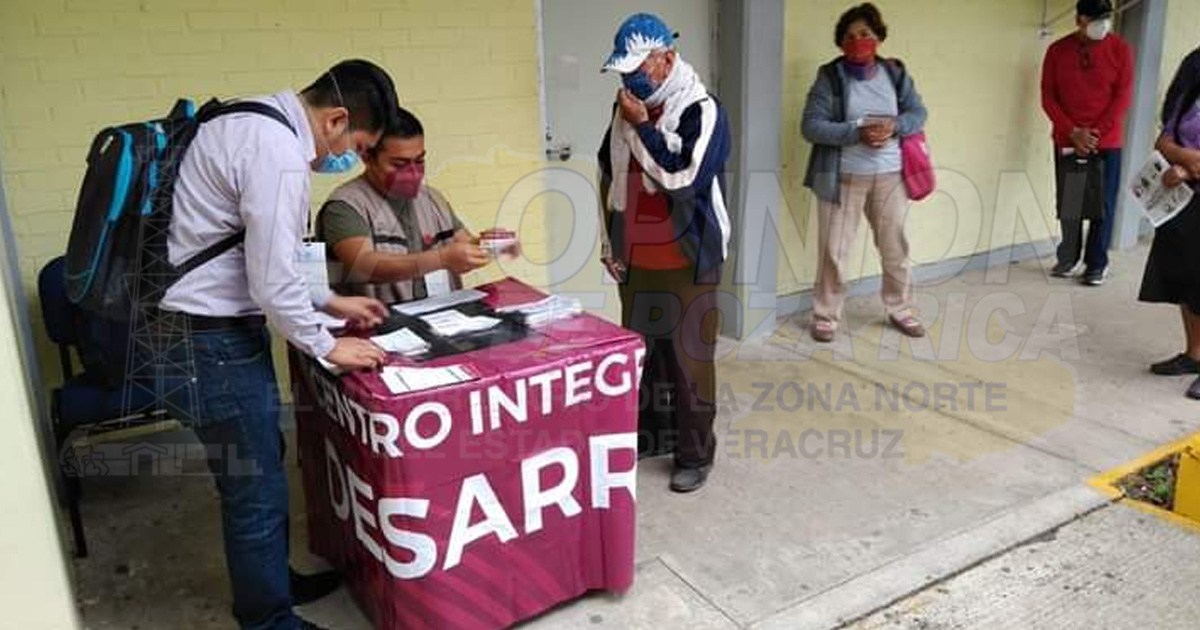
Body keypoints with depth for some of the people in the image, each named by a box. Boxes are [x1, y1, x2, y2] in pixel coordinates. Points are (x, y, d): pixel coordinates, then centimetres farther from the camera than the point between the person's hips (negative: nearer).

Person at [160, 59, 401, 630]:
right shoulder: (280, 154, -22)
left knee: (259, 469, 23)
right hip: (215, 337, -10)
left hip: (214, 325, 10)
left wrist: (330, 302, 19)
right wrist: (327, 347, -7)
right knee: (257, 489, 2)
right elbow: (273, 281, -21)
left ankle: (271, 579, 41)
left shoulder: (256, 124, 11)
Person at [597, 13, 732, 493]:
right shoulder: (626, 108, 7)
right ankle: (649, 435, 34)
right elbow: (609, 176, 16)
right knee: (639, 353, 16)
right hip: (635, 259, 6)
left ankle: (695, 455, 17)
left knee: (688, 359, 2)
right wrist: (610, 243, 14)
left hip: (686, 262, -6)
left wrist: (643, 127, -18)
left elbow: (684, 181, -24)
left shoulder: (702, 111, -13)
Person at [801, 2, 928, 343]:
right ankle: (825, 316, 14)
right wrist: (857, 133, -24)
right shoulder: (829, 77, -6)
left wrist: (894, 127, -16)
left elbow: (918, 113, 6)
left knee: (895, 247, 12)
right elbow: (810, 126, -14)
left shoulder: (895, 73, 5)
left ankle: (900, 310, 29)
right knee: (833, 249, 0)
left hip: (890, 176, 4)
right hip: (843, 177, -3)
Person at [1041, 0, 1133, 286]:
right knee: (1067, 205, 6)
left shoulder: (1120, 50, -1)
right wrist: (1073, 132, -11)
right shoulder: (1057, 51, 1)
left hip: (1106, 143, -1)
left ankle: (1097, 264, 10)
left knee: (1102, 206, 0)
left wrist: (1096, 134, -13)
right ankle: (1068, 257, 21)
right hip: (1067, 141, 1)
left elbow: (1122, 97, -3)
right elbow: (1048, 97, 0)